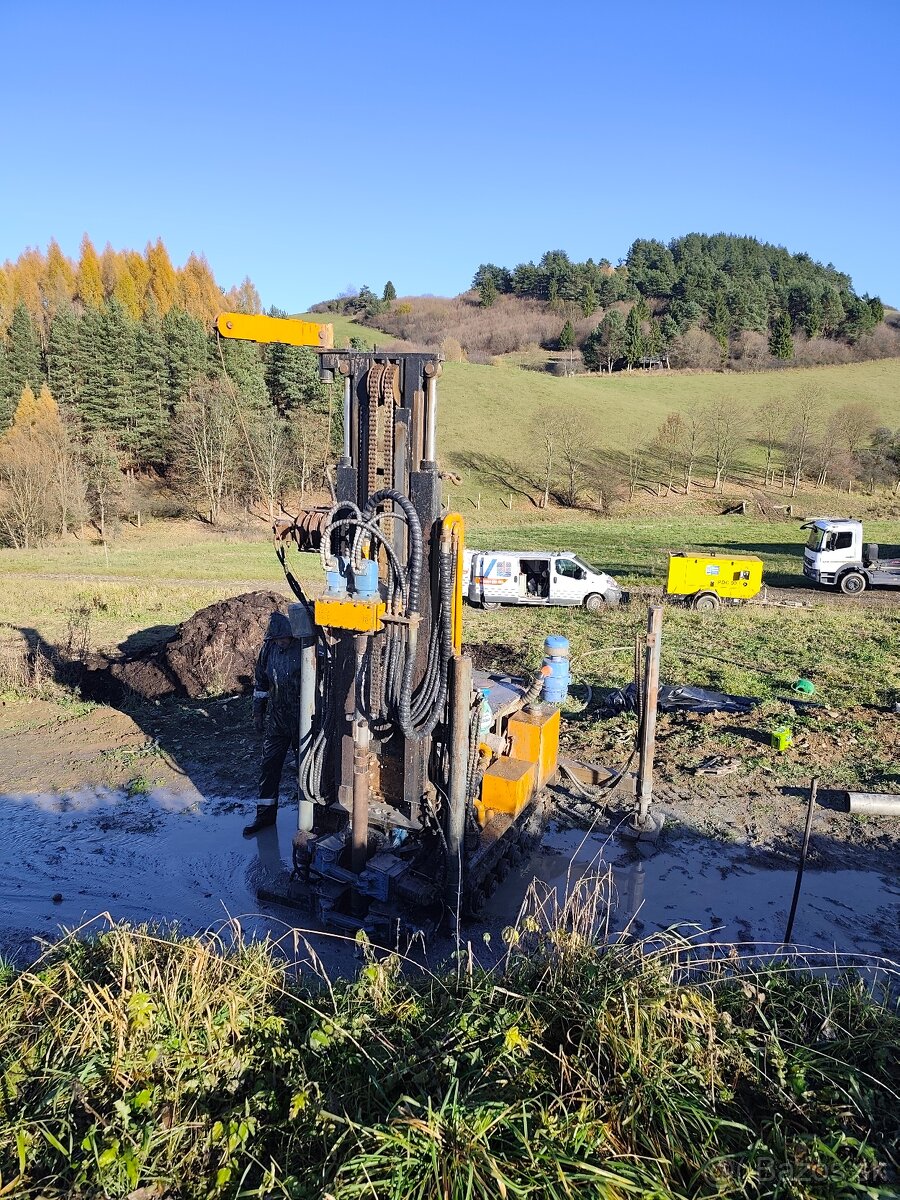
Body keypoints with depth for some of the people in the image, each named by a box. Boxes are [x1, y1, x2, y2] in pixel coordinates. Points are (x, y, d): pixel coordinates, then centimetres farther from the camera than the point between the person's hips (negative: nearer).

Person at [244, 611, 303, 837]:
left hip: (302, 717, -4)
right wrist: (258, 712, 13)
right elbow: (260, 681, 11)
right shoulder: (268, 648, -1)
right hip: (275, 717, 4)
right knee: (269, 766, 8)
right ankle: (265, 814, 21)